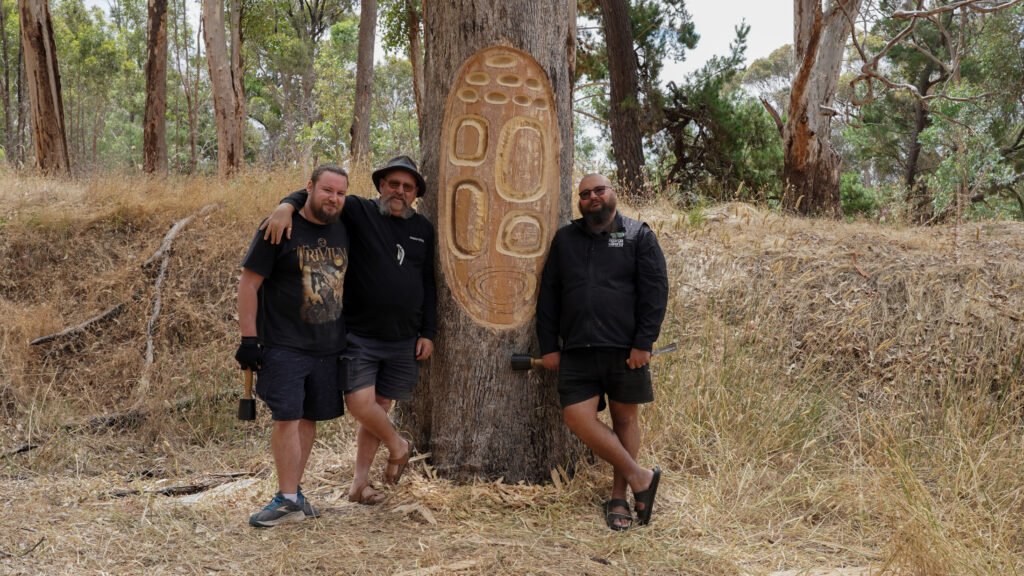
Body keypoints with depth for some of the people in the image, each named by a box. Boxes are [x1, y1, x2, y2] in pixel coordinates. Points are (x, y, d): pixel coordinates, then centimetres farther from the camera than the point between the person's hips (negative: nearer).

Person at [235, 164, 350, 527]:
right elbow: (248, 283, -7)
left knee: (309, 417, 9)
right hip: (283, 345, -5)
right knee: (287, 417, -10)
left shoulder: (343, 232, 10)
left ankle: (293, 493, 19)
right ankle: (288, 500, -4)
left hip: (329, 346, 5)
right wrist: (248, 338, -12)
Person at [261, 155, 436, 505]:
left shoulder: (423, 229, 11)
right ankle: (398, 446, 16)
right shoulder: (359, 212, -2)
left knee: (379, 408, 8)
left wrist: (427, 333, 9)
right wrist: (287, 205, -30)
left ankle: (359, 483, 20)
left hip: (403, 341, 4)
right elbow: (316, 193, -8)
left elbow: (428, 285, 15)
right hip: (359, 335, -3)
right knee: (359, 403, -14)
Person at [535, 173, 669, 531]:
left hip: (625, 349, -2)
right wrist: (548, 346, 7)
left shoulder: (638, 236, 5)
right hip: (577, 350, 2)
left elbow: (655, 290, -2)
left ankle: (618, 499, 19)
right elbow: (548, 295, 14)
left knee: (625, 419, 5)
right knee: (577, 417, -9)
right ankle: (639, 477, 4)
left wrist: (643, 343, -11)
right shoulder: (564, 239, 13)